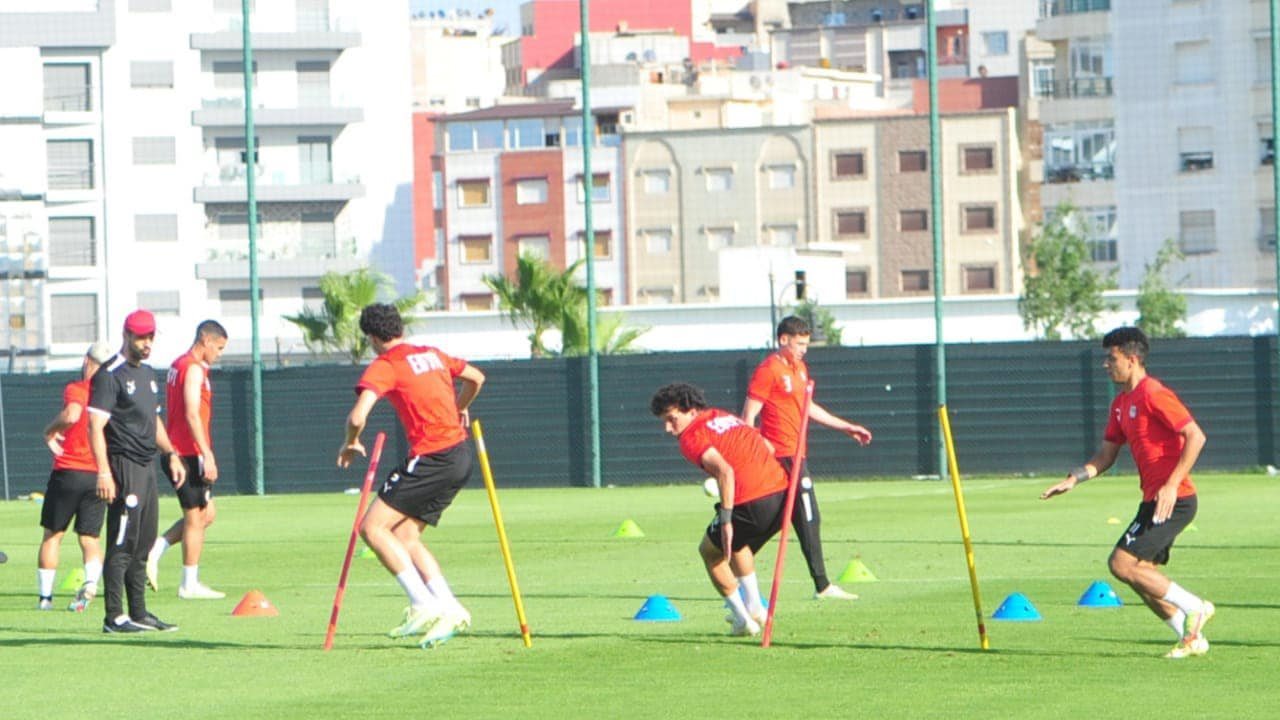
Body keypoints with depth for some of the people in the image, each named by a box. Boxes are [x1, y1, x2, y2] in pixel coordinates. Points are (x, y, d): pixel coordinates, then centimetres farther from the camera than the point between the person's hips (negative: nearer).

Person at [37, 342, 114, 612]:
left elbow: (71, 415, -29)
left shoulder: (75, 390, -9)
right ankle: (91, 581, -20)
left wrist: (50, 430, -13)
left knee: (53, 534, 10)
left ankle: (45, 596, 11)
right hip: (101, 476, 3)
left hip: (69, 471, -3)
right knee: (89, 538, 8)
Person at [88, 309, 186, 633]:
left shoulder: (148, 373, 17)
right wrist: (104, 472, -25)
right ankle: (114, 617, -8)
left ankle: (139, 613, 18)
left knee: (144, 543, 12)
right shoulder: (110, 375, -10)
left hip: (147, 466, 9)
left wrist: (171, 454, 20)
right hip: (124, 466, -9)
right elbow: (96, 426, -17)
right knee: (122, 543, -9)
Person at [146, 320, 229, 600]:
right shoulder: (194, 369, -13)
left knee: (207, 512, 16)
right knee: (196, 516, -2)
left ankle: (156, 547, 7)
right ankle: (190, 584, 3)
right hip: (190, 452, -9)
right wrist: (207, 455, -24)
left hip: (176, 451, 10)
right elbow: (192, 415, -22)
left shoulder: (178, 365, 16)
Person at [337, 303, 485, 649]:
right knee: (405, 536, 13)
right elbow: (476, 378, 31)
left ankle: (423, 604, -11)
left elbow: (357, 417, -19)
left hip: (432, 458, -8)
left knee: (372, 527, -6)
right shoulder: (432, 354, 16)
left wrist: (351, 444, 3)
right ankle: (449, 610, 5)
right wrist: (458, 410, 50)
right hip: (461, 455, 8)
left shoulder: (384, 366, -7)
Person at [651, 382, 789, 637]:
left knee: (710, 551, 19)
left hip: (752, 504, -8)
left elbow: (725, 471, -21)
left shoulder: (691, 437, -4)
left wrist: (725, 520, -22)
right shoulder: (724, 417, 21)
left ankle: (742, 618, 16)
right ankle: (754, 607, 31)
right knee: (737, 544, 36)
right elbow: (769, 448, 25)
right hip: (783, 494, 8)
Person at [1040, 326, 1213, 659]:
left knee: (1123, 564, -15)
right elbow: (1106, 455, 20)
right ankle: (1192, 638, 15)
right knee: (1142, 574, 8)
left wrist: (1172, 485, -23)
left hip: (1173, 501, -10)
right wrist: (1073, 479, 5)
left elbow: (1196, 436, -19)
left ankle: (1194, 607, -6)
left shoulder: (1153, 395, -14)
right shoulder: (1120, 404, 15)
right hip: (1152, 501, 10)